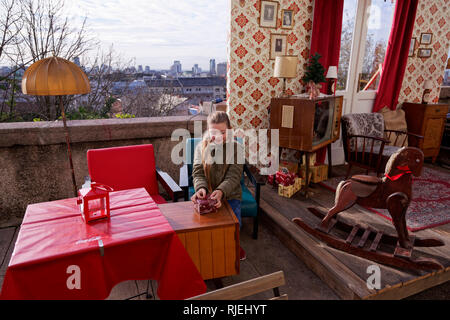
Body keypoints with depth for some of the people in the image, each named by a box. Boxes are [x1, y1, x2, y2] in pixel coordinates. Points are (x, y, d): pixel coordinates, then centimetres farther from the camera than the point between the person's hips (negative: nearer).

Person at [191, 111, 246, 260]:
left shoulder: (236, 147, -5)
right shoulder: (201, 147, 1)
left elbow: (233, 176, -13)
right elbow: (197, 173, -5)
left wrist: (221, 191, -33)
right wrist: (201, 188, -27)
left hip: (230, 194, -1)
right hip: (207, 194, 1)